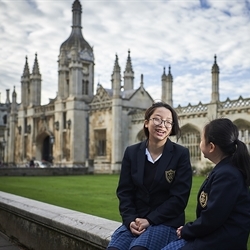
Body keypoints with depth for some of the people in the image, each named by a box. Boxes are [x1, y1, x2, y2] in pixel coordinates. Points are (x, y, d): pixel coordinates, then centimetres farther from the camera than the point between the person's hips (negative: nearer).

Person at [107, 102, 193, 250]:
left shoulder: (181, 154, -5)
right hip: (135, 221, 3)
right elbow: (124, 191, 4)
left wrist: (150, 220, -15)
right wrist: (130, 220, -12)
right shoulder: (132, 152, 5)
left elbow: (179, 197, -8)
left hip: (165, 222, -3)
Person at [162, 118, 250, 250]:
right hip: (215, 236, 9)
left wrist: (185, 231, -6)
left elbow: (210, 219, -22)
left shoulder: (226, 174, -22)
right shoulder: (225, 169, 10)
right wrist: (188, 229, 3)